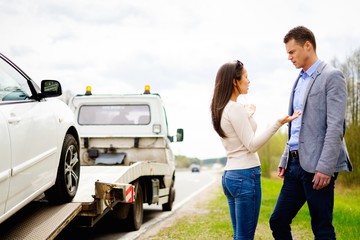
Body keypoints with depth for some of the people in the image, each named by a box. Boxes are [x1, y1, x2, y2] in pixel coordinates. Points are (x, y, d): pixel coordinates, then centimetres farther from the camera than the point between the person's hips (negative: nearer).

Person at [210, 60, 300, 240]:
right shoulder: (235, 108, -14)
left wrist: (247, 115, 31)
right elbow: (251, 145, -16)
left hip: (229, 175, 10)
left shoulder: (221, 109, 13)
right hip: (245, 175, -9)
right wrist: (278, 123, -23)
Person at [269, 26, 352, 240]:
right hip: (296, 164, 8)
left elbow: (335, 127, -15)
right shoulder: (299, 81, 18)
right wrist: (285, 160, 16)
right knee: (278, 221, 8)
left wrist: (325, 168, -21)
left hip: (316, 167, -8)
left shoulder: (332, 76, -7)